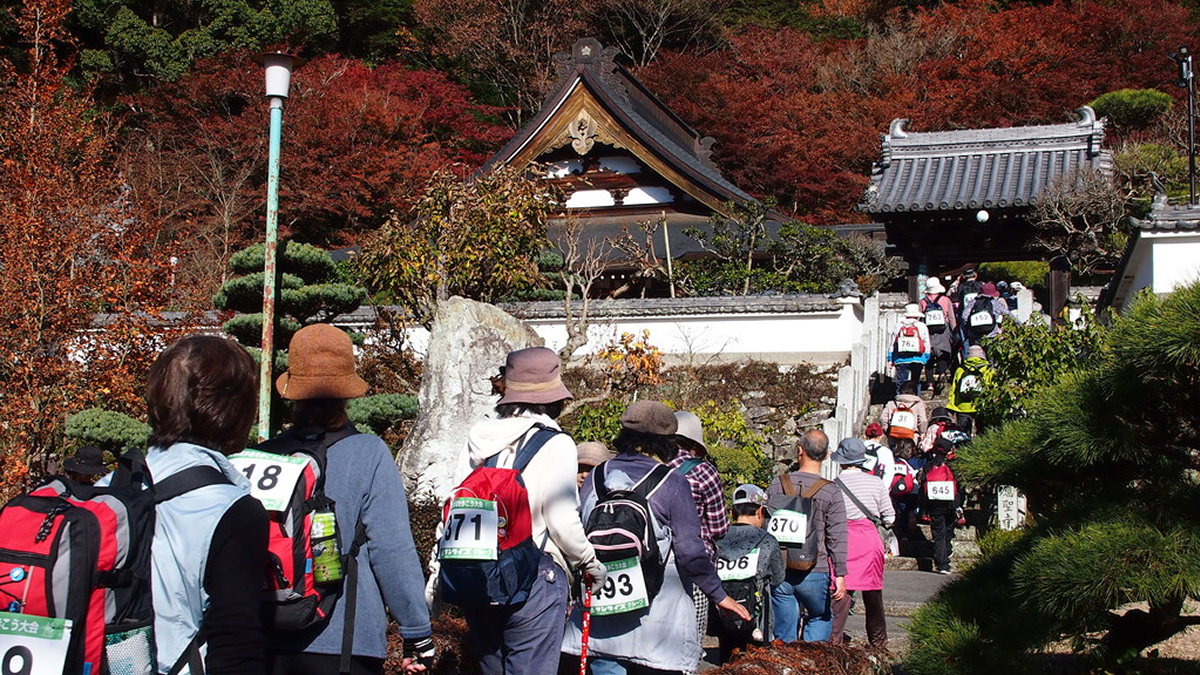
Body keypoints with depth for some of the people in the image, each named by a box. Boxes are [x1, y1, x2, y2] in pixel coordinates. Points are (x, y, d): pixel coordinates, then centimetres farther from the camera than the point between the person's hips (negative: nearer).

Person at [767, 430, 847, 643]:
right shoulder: (831, 492, -7)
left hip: (780, 572, 2)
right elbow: (837, 538, -8)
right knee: (820, 618, 20)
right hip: (814, 574, -2)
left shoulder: (778, 484, 1)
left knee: (783, 632, 10)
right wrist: (840, 575, -3)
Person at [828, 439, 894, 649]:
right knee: (873, 592, 11)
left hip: (843, 539, -1)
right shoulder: (875, 482, 0)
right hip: (870, 538, 1)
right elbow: (889, 517, 5)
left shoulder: (835, 485, -5)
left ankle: (835, 637, 1)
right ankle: (878, 640, 20)